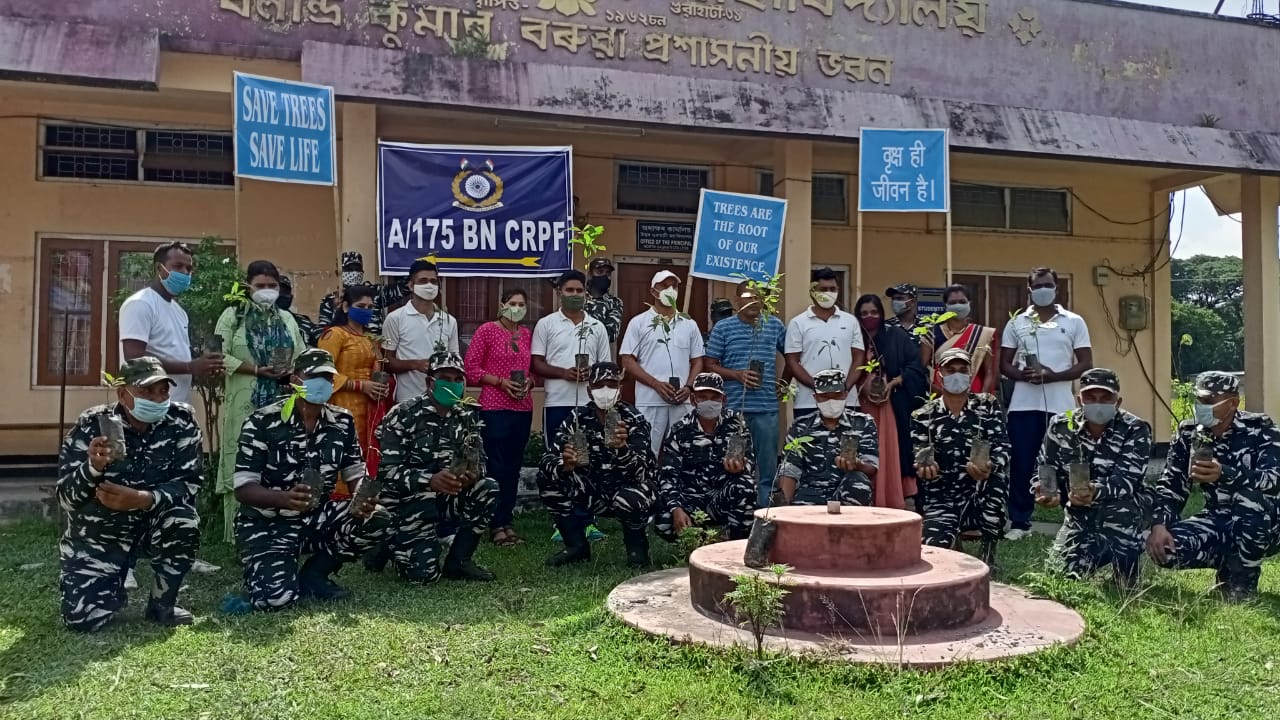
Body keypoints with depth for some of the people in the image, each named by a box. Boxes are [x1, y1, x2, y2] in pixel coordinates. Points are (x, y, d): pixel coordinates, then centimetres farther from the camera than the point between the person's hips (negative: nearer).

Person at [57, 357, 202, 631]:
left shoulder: (182, 421, -13)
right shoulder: (91, 425, -15)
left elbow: (189, 484, -17)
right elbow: (65, 498, -18)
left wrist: (143, 499, -35)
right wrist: (93, 467, -39)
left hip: (153, 525, 1)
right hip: (96, 536, -1)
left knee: (184, 520, -32)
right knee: (83, 618, -17)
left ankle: (162, 604, -6)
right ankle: (114, 590, 22)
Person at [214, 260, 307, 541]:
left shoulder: (287, 319, 16)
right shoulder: (233, 315, 3)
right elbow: (220, 356, -7)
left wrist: (290, 370, -5)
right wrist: (256, 369, -16)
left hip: (281, 405, 4)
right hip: (244, 406, -4)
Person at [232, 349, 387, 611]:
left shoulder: (342, 422, 0)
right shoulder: (262, 423, -14)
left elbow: (356, 475, 4)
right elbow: (243, 489, -17)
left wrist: (362, 499, -22)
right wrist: (286, 498, -37)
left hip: (317, 517, 5)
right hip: (267, 523, -4)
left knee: (376, 521, -22)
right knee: (277, 597, -27)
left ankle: (313, 574, 1)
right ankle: (262, 569, 13)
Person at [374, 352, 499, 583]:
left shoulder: (466, 417, 3)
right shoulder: (403, 415, -13)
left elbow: (479, 461, 1)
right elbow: (386, 471, -18)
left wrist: (472, 475, -25)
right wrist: (430, 480, -34)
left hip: (447, 497, 5)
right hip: (408, 501, -5)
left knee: (487, 489, -21)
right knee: (424, 573, -16)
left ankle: (458, 561, -4)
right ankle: (390, 542, 19)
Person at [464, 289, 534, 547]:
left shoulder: (527, 334, 12)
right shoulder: (487, 330, -3)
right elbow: (471, 367, -6)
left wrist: (529, 382, -3)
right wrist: (501, 381, -15)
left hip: (523, 409, 5)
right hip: (494, 408, -5)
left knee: (513, 467, 9)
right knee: (497, 467, -3)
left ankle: (507, 521, 17)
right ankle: (496, 525, 6)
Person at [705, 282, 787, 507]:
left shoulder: (775, 326, 7)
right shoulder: (723, 328, 2)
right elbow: (711, 365, 3)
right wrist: (737, 374, -10)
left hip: (767, 407, 1)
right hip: (734, 407, -1)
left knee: (768, 467, 5)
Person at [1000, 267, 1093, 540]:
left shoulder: (1074, 322, 5)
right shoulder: (1016, 323, 9)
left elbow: (1085, 364, 1)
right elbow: (1004, 364, 8)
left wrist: (1053, 376, -15)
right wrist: (1023, 375, -14)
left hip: (1061, 405, -1)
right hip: (1024, 405, 1)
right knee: (1022, 464, 3)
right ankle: (1019, 522, 10)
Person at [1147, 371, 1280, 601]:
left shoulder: (1259, 430, -12)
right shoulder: (1189, 434, -2)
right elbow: (1171, 485, -5)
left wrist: (1224, 474, -47)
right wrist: (1159, 525, -23)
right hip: (1218, 522, 4)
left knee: (1249, 494, -38)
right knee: (1163, 548, -24)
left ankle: (1244, 580, -16)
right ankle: (1231, 563, 6)